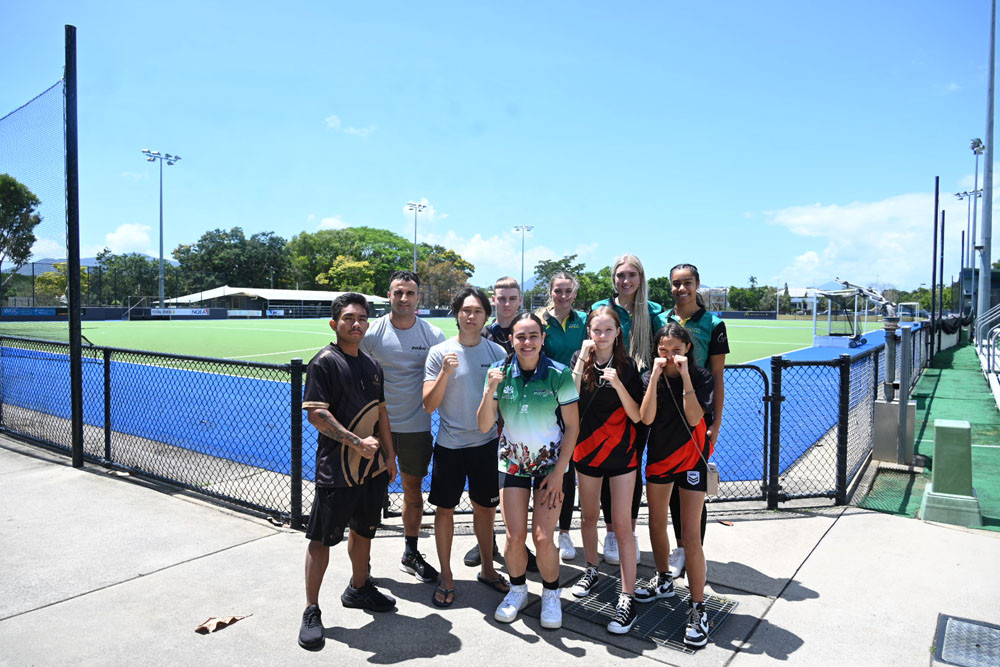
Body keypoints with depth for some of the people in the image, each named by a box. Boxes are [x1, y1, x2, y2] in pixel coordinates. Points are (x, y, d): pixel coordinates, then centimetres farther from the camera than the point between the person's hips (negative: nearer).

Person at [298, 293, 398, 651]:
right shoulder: (324, 362, -11)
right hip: (336, 468, -7)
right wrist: (357, 442, -21)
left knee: (363, 529, 20)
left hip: (373, 466, 7)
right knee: (322, 538, 2)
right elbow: (316, 413, -17)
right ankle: (311, 611, 15)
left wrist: (389, 456, 15)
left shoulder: (373, 365, 11)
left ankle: (359, 588, 40)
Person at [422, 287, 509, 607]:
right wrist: (445, 372, -24)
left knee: (485, 508, 14)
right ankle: (446, 577, 25)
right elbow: (429, 405, -11)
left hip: (487, 443, 2)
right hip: (450, 445, -2)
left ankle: (487, 569, 34)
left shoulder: (497, 352, 0)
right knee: (445, 509, 7)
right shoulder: (439, 353, -8)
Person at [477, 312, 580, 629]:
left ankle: (551, 594, 22)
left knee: (543, 537, -6)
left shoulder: (559, 374, -13)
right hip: (512, 463, 2)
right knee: (515, 536, -2)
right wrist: (490, 390, -25)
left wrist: (558, 473, -10)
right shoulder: (500, 372, -8)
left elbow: (572, 426, -7)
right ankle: (517, 589, 28)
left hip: (550, 463, -2)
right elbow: (484, 426, -8)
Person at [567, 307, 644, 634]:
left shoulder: (627, 366, -7)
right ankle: (591, 570, 39)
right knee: (589, 516, 17)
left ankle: (628, 598, 4)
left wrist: (618, 384, -24)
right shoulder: (579, 359, -2)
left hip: (621, 452, -2)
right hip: (587, 448, 3)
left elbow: (637, 416, -11)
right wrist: (582, 359, -20)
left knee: (622, 523, -4)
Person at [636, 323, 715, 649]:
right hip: (659, 455, 4)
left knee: (690, 535, -7)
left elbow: (694, 418, -24)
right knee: (656, 524, 16)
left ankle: (698, 609, 3)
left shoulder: (701, 377, -11)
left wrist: (685, 376, -27)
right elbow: (646, 417, -17)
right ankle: (663, 580, 39)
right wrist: (656, 376, -23)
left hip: (691, 459, -4)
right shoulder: (650, 376, -4)